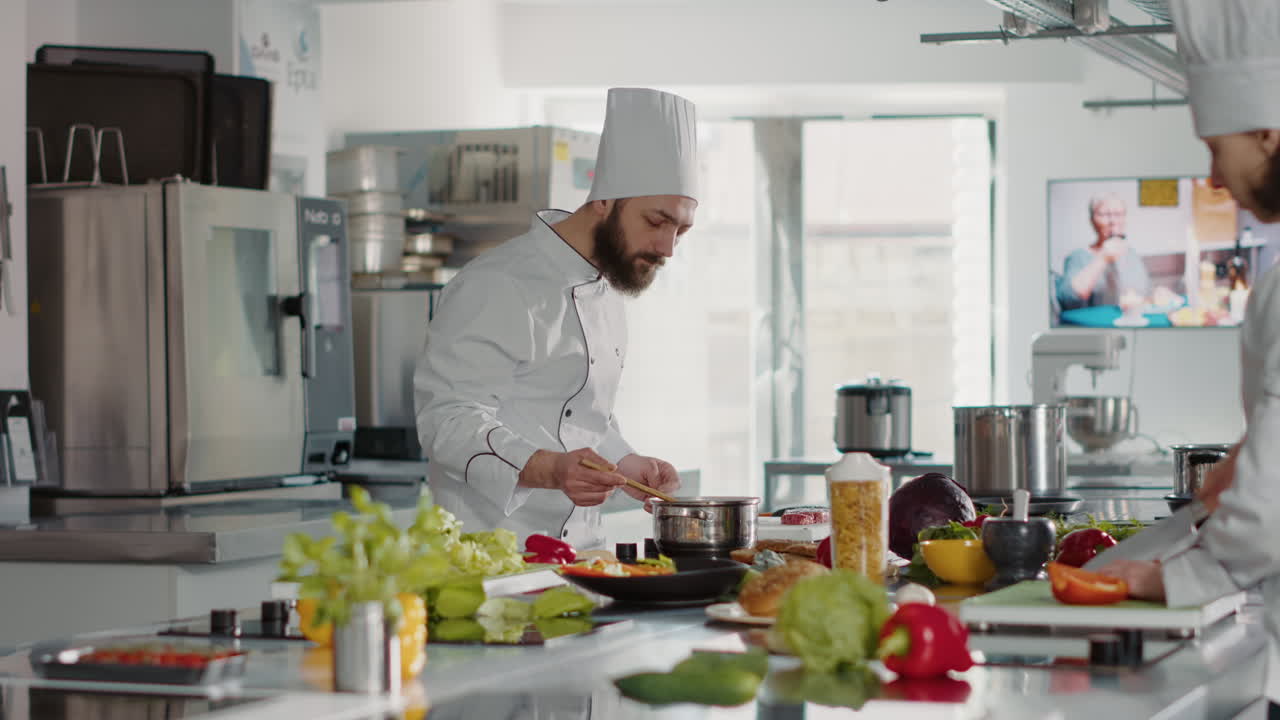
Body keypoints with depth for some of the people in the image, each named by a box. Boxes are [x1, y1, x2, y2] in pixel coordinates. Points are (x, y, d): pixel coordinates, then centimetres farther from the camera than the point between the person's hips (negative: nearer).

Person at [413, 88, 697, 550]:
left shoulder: (605, 291, 18)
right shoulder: (499, 288, -12)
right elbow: (450, 420, -21)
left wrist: (622, 465, 14)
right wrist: (549, 469, -34)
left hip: (579, 547, 8)